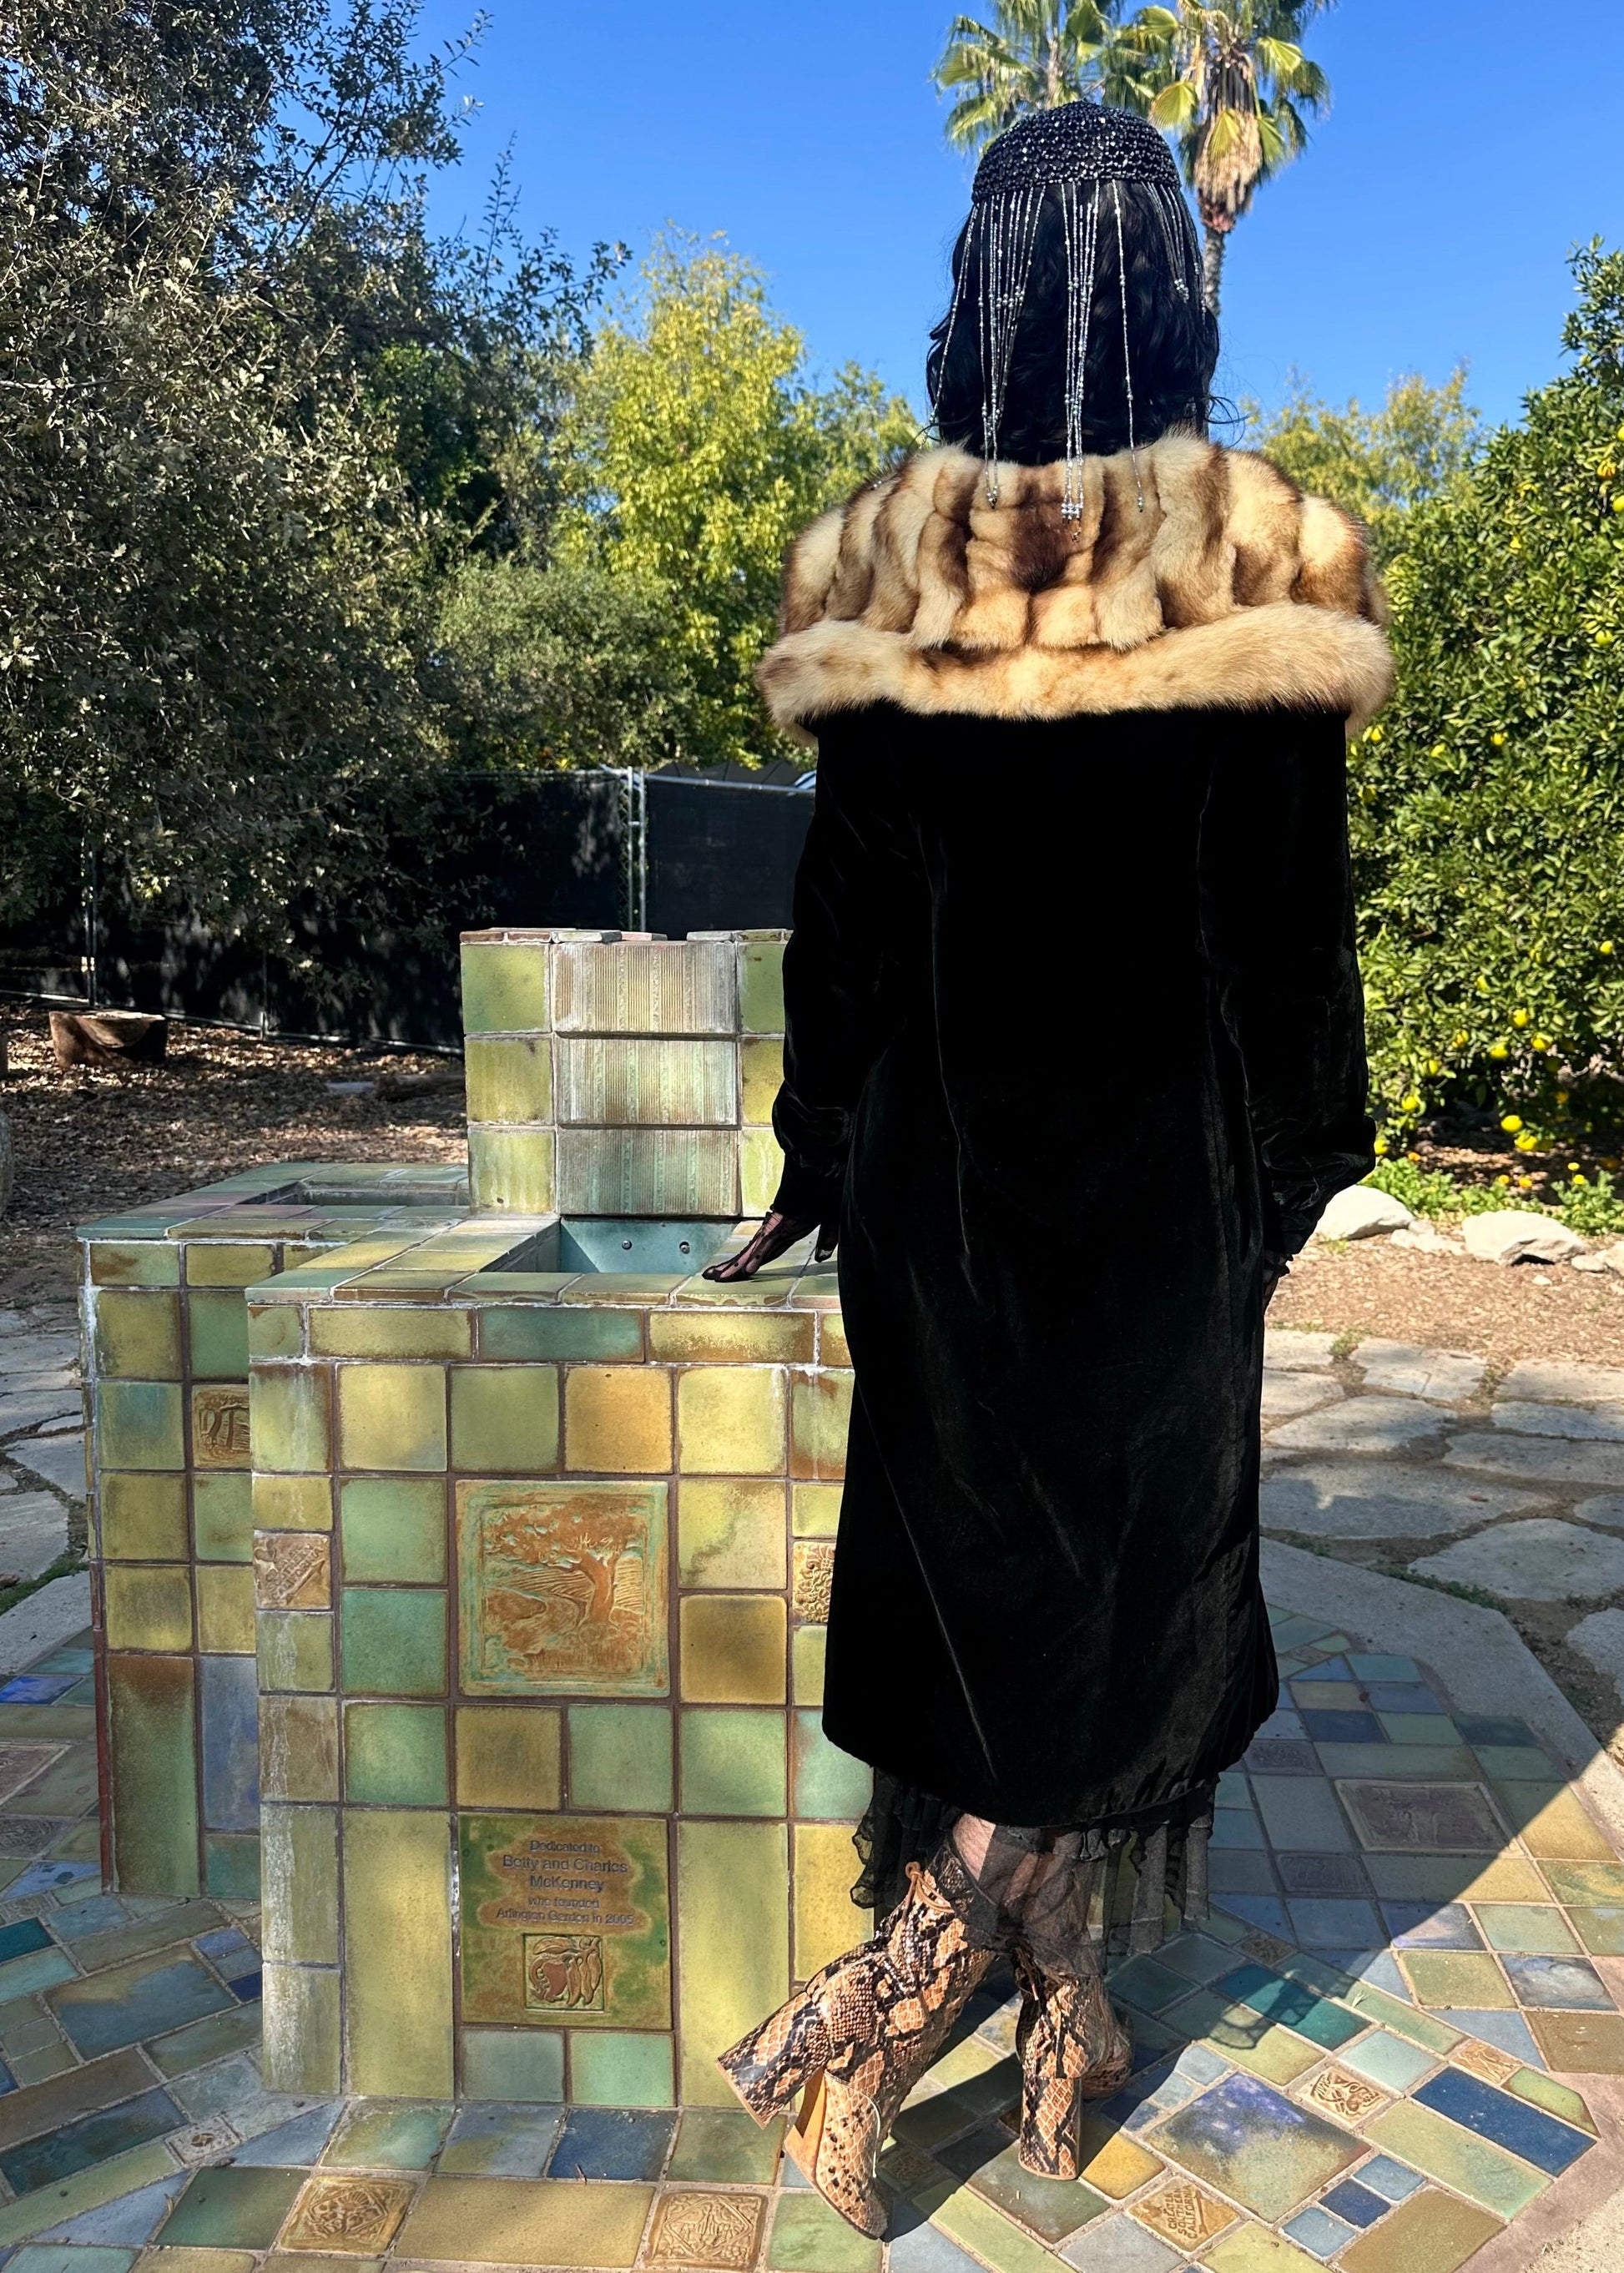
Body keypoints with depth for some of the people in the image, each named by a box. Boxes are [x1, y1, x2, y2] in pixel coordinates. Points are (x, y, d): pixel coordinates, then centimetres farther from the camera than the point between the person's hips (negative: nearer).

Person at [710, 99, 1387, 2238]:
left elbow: (846, 896, 1)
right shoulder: (1271, 563, -5)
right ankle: (1035, 1998, 16)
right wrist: (1298, 1161, 7)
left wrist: (820, 1159, 9)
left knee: (975, 1554, 15)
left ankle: (999, 1980, 26)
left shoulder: (880, 564, -1)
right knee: (1140, 1552, 13)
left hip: (945, 1150, 2)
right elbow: (1297, 912, -4)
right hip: (1168, 1158, -1)